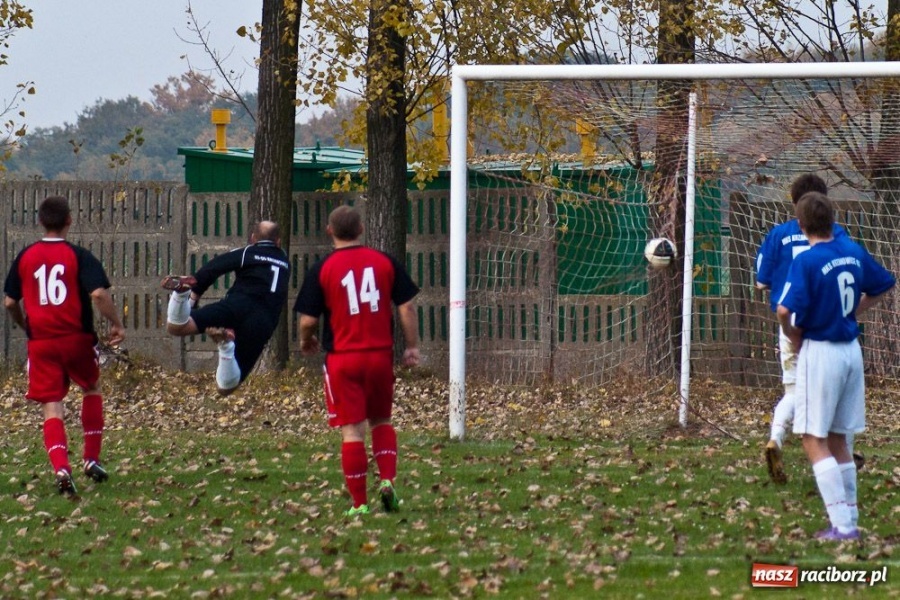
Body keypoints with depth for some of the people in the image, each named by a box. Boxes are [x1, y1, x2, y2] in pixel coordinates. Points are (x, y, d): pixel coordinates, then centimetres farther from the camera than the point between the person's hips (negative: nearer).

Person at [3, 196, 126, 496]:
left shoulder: (25, 257, 4)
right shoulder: (79, 256, -6)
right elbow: (99, 294, -19)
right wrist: (117, 324, -6)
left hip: (40, 343, 1)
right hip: (77, 337, -1)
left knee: (51, 407, 0)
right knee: (91, 389, 24)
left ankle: (61, 468, -21)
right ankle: (91, 459, 21)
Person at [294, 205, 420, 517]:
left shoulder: (322, 269, -6)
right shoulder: (385, 262, 1)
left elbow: (308, 320, -5)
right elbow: (407, 307, 0)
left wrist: (306, 341, 15)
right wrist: (412, 347, 9)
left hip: (342, 359, -3)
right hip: (381, 356, 3)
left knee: (351, 430, 0)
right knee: (381, 421, 21)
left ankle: (359, 503, 1)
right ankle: (387, 480, 2)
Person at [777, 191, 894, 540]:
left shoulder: (807, 262, -16)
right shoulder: (853, 251, 4)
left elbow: (785, 311, -26)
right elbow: (884, 285, 20)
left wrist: (795, 337, -7)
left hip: (819, 351, -7)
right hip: (851, 351, 7)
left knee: (814, 440, -1)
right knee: (837, 439, 16)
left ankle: (842, 524, -8)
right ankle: (849, 518, 17)